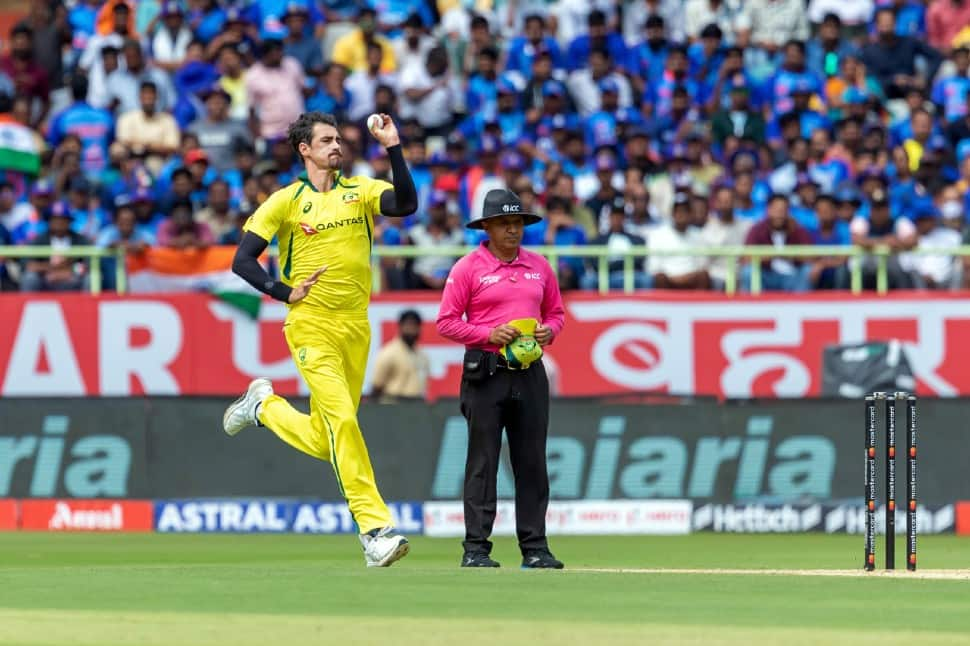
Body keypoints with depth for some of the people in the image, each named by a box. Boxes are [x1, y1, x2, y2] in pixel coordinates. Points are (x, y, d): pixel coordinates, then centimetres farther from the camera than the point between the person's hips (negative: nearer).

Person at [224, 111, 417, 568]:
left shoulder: (360, 191, 9)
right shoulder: (285, 201, 2)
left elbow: (406, 204, -12)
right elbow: (242, 260, 2)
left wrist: (393, 149, -19)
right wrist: (284, 292, -10)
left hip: (356, 329, 4)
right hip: (312, 328, -4)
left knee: (324, 442, 10)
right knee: (342, 420, -18)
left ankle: (264, 406, 38)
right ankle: (374, 529, -18)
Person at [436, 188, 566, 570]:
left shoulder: (539, 267, 13)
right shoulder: (468, 268, -1)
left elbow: (555, 313, 21)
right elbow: (446, 322, -3)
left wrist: (548, 331, -2)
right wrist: (488, 334, -16)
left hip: (530, 372, 4)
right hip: (486, 373, -4)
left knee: (532, 462, 3)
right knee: (482, 463, -4)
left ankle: (535, 548, 6)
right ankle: (476, 548, -3)